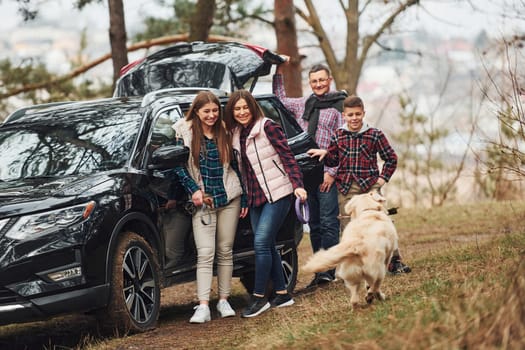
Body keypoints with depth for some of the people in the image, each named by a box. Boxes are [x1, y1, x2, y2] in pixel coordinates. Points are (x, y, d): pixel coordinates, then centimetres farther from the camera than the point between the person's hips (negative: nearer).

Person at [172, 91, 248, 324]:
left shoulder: (225, 133, 5)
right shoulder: (185, 133, -2)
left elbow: (237, 166, 10)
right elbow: (178, 166, 0)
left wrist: (245, 199, 9)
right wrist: (194, 190, -10)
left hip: (229, 199, 2)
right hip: (202, 201, -2)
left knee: (225, 251, 6)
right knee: (205, 253, -10)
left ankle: (224, 300, 14)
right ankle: (203, 306, -14)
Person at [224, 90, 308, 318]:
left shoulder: (267, 127, -9)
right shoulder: (236, 136, 11)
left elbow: (287, 157, -11)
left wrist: (297, 185, -20)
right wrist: (244, 200, 15)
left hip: (277, 194, -7)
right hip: (256, 198, 7)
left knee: (261, 243, -13)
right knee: (267, 246, 8)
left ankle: (259, 297, -8)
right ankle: (282, 294, 17)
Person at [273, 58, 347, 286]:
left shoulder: (339, 106, 0)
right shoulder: (303, 105, 17)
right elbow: (280, 99, 35)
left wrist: (332, 172, -12)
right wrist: (279, 72, 25)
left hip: (328, 174, -6)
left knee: (328, 222, -10)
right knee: (314, 224, 8)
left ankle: (327, 271, -12)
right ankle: (320, 270, 12)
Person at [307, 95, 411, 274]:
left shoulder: (375, 134, 1)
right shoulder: (338, 136, 6)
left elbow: (391, 158, 9)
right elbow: (333, 160, 14)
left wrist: (383, 178, 0)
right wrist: (325, 153, -6)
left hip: (369, 186, -2)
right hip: (345, 188, 2)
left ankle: (395, 261, 6)